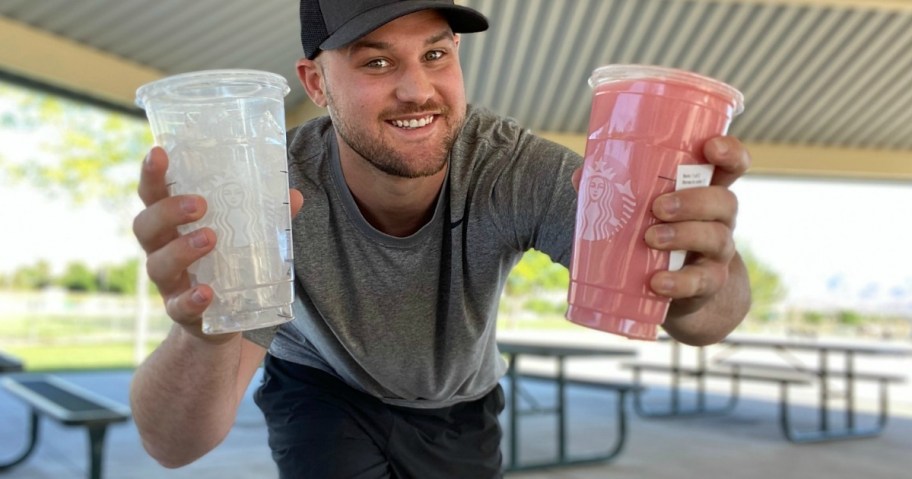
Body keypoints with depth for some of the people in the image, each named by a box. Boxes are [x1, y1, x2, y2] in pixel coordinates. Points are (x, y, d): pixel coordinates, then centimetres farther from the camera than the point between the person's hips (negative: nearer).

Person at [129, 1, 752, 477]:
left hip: (458, 404, 2)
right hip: (322, 390, -1)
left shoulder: (514, 169, -33)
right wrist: (206, 338, -65)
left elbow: (717, 309, -41)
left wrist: (703, 292, -67)